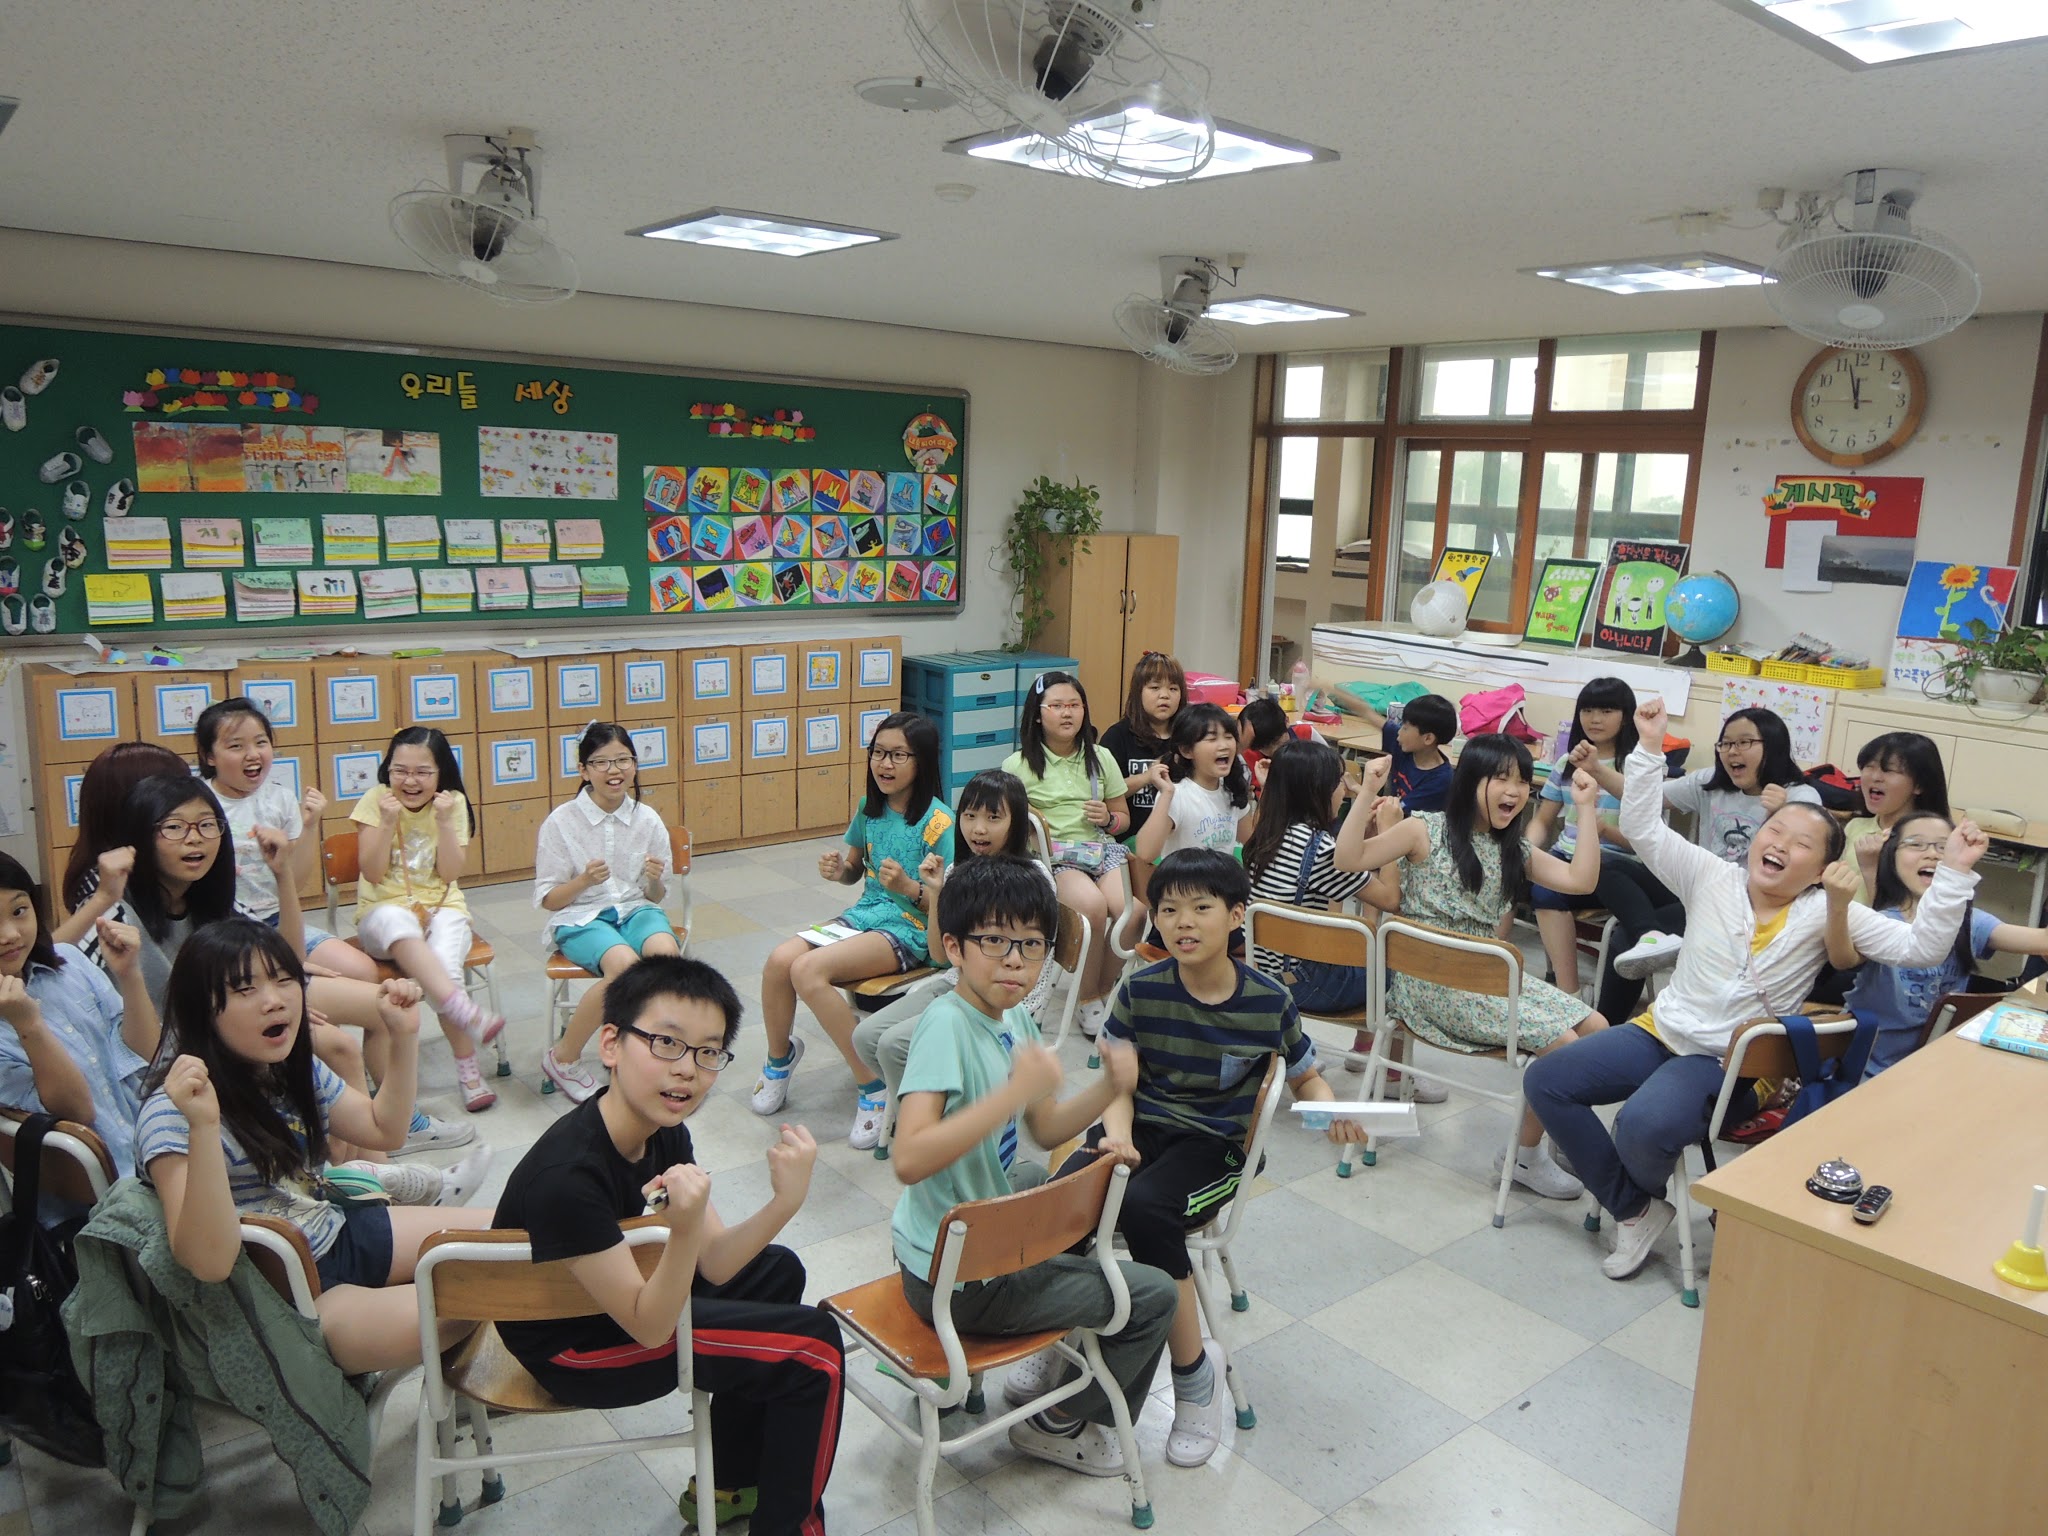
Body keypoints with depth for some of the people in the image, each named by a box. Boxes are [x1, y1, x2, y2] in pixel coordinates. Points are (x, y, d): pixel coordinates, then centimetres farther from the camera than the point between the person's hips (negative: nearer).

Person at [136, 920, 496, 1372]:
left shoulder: (294, 1069, 2)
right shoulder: (172, 1113, -22)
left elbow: (385, 1130, 15)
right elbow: (210, 1263, -33)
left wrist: (404, 1037, 3)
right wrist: (203, 1123, -44)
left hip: (338, 1235, 8)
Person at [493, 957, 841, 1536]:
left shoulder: (662, 1130, -10)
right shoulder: (568, 1176, -36)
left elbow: (716, 1265, -9)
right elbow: (650, 1327, -28)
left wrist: (784, 1203, -27)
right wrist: (687, 1228, -45)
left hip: (613, 1286, 8)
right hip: (571, 1345, -8)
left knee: (776, 1271, 21)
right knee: (812, 1349, -8)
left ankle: (728, 1483, 32)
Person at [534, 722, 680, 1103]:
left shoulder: (648, 819, 1)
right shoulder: (561, 822, -6)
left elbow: (655, 897, 9)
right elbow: (548, 900, -2)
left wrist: (655, 880, -14)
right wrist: (585, 879, -21)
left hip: (635, 909, 3)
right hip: (579, 917, -2)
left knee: (666, 950, -34)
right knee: (624, 964, -35)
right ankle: (562, 1059, -11)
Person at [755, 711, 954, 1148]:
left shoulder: (938, 822, -12)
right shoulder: (870, 808, 7)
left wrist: (909, 888, -29)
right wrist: (838, 869, -2)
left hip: (912, 928, -6)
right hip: (865, 913, 6)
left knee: (809, 970, -28)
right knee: (779, 960, -19)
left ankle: (874, 1087, -15)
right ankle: (780, 1056, 11)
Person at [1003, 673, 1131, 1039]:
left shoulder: (1100, 758, 15)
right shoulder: (1017, 765, 4)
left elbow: (1124, 817, 21)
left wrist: (1108, 818, -2)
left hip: (1100, 848, 3)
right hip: (1049, 855, -3)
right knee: (1093, 905, -33)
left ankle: (1106, 990, -1)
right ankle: (1088, 999, -10)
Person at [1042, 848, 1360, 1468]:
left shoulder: (1269, 1002, -4)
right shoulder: (1140, 990, -2)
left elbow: (1306, 1076, 11)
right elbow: (1119, 1081, 1)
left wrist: (1332, 1110, -11)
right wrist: (1118, 1136, -19)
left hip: (1216, 1144, -2)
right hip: (1144, 1125, 2)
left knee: (1145, 1209, -35)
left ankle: (1193, 1372, -12)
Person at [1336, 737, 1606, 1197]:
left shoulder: (1514, 850, 13)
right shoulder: (1426, 831, -5)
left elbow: (1581, 880, 0)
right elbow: (1349, 859, -14)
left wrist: (1586, 809, 0)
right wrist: (1368, 793, -22)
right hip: (1435, 982, -7)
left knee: (1596, 1028, -5)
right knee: (1561, 1042, -17)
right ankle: (1525, 1154, 4)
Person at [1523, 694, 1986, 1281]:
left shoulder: (1824, 914, -6)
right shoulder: (1713, 878, 2)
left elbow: (1921, 946, -13)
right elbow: (1642, 829, -2)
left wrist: (1954, 873, -24)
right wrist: (1649, 749, -11)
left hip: (1728, 1062, -4)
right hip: (1661, 1030, 4)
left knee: (1644, 1126, -33)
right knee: (1545, 1080, -9)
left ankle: (1648, 1188, 9)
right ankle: (1635, 1209, 6)